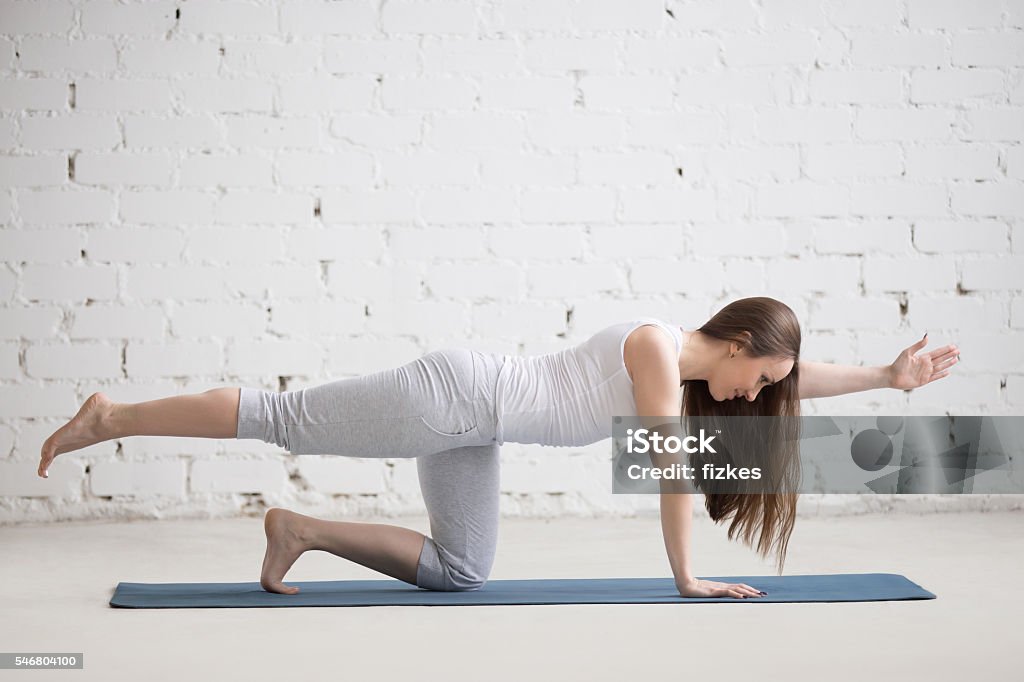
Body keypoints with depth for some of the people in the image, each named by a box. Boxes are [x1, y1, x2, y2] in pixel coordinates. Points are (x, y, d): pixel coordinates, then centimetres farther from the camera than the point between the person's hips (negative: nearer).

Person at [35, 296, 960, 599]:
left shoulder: (698, 373, 12)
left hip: (473, 428, 9)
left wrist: (890, 375, 20)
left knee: (460, 571, 9)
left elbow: (794, 380, 23)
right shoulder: (658, 346, -15)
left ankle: (301, 533, 10)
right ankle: (110, 416, 1)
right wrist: (687, 578, -9)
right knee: (289, 418, -7)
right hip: (456, 394, -9)